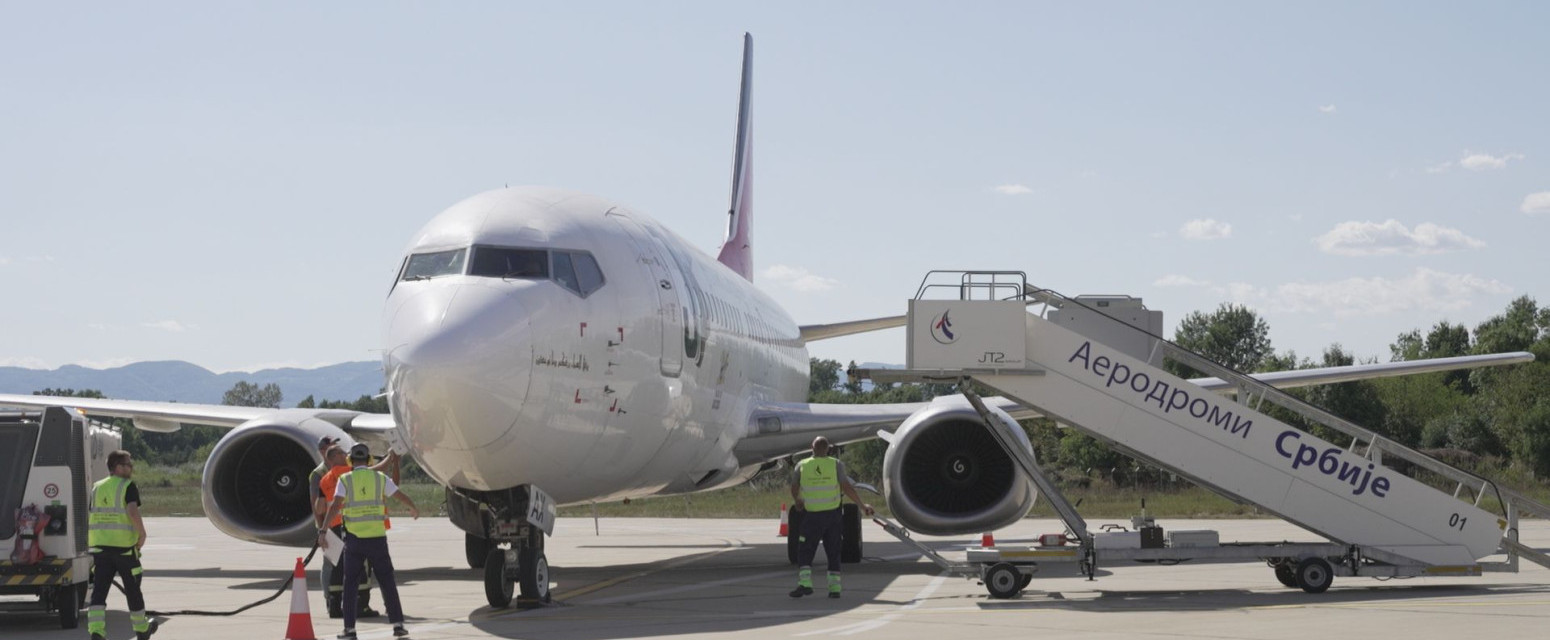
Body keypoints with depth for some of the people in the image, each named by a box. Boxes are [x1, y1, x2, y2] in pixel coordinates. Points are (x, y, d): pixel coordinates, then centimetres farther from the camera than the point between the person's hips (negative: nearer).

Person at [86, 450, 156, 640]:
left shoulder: (97, 488, 13)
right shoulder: (128, 486, -7)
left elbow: (89, 517, 14)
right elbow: (133, 512, -21)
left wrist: (89, 543, 23)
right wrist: (142, 534, -9)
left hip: (100, 545, 4)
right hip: (124, 546, -4)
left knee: (99, 590, -1)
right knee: (133, 589, 12)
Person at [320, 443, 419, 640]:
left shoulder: (345, 480, 0)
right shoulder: (380, 478, 4)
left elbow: (334, 506, -12)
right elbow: (402, 496, 10)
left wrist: (323, 531, -14)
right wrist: (414, 509, 31)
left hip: (354, 538, -1)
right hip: (377, 537, 1)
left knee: (350, 584, 7)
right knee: (387, 582, 9)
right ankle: (398, 624, 7)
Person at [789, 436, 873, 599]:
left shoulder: (802, 466, -1)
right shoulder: (836, 465, -4)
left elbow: (794, 489, 9)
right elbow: (847, 488, -8)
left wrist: (798, 502, 30)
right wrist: (862, 505, 0)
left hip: (813, 516, -1)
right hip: (832, 514, 1)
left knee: (805, 552, 2)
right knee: (833, 553, 11)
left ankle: (804, 583, -16)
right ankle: (834, 587, 6)